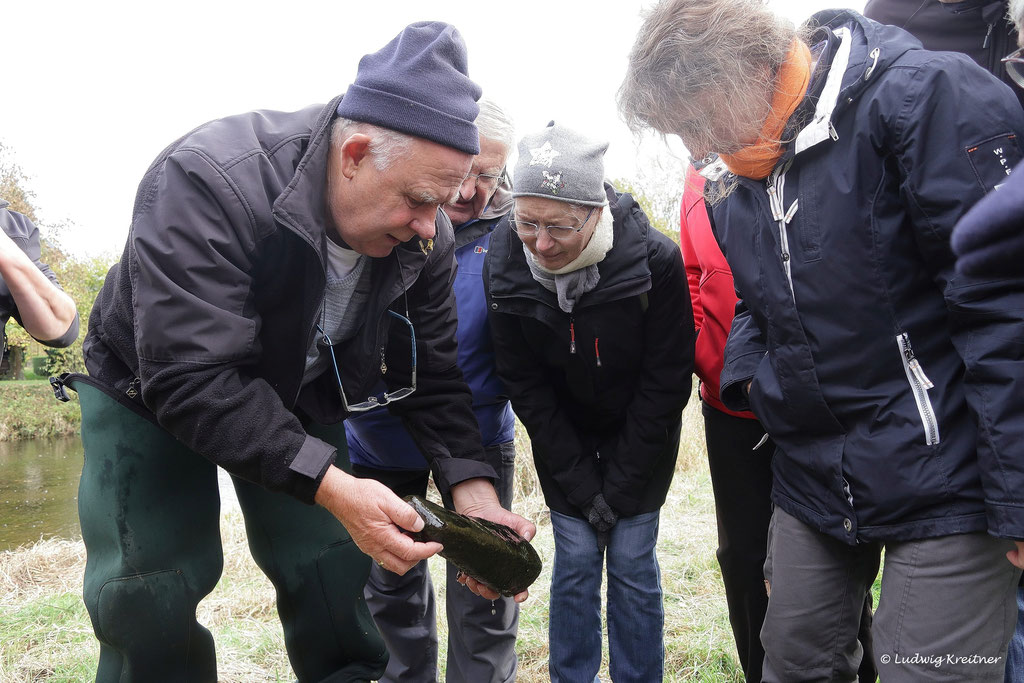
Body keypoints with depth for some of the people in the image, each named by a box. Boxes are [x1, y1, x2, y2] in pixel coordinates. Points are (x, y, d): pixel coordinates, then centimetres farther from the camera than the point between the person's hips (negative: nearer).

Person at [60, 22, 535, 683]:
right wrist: (331, 486, -45)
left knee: (333, 567, 0)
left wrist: (475, 494, -26)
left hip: (298, 401, 4)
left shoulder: (426, 239, -18)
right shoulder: (208, 181, -36)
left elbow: (434, 379, -11)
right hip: (151, 396, -3)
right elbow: (190, 379, -39)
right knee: (148, 596, -10)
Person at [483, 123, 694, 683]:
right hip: (563, 435, 2)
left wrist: (618, 485, -13)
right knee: (575, 558, 1)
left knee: (631, 560, 0)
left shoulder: (655, 260, -26)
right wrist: (579, 482, -11)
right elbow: (523, 382, -10)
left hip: (640, 432, -1)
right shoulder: (504, 263, -19)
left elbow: (666, 379, -16)